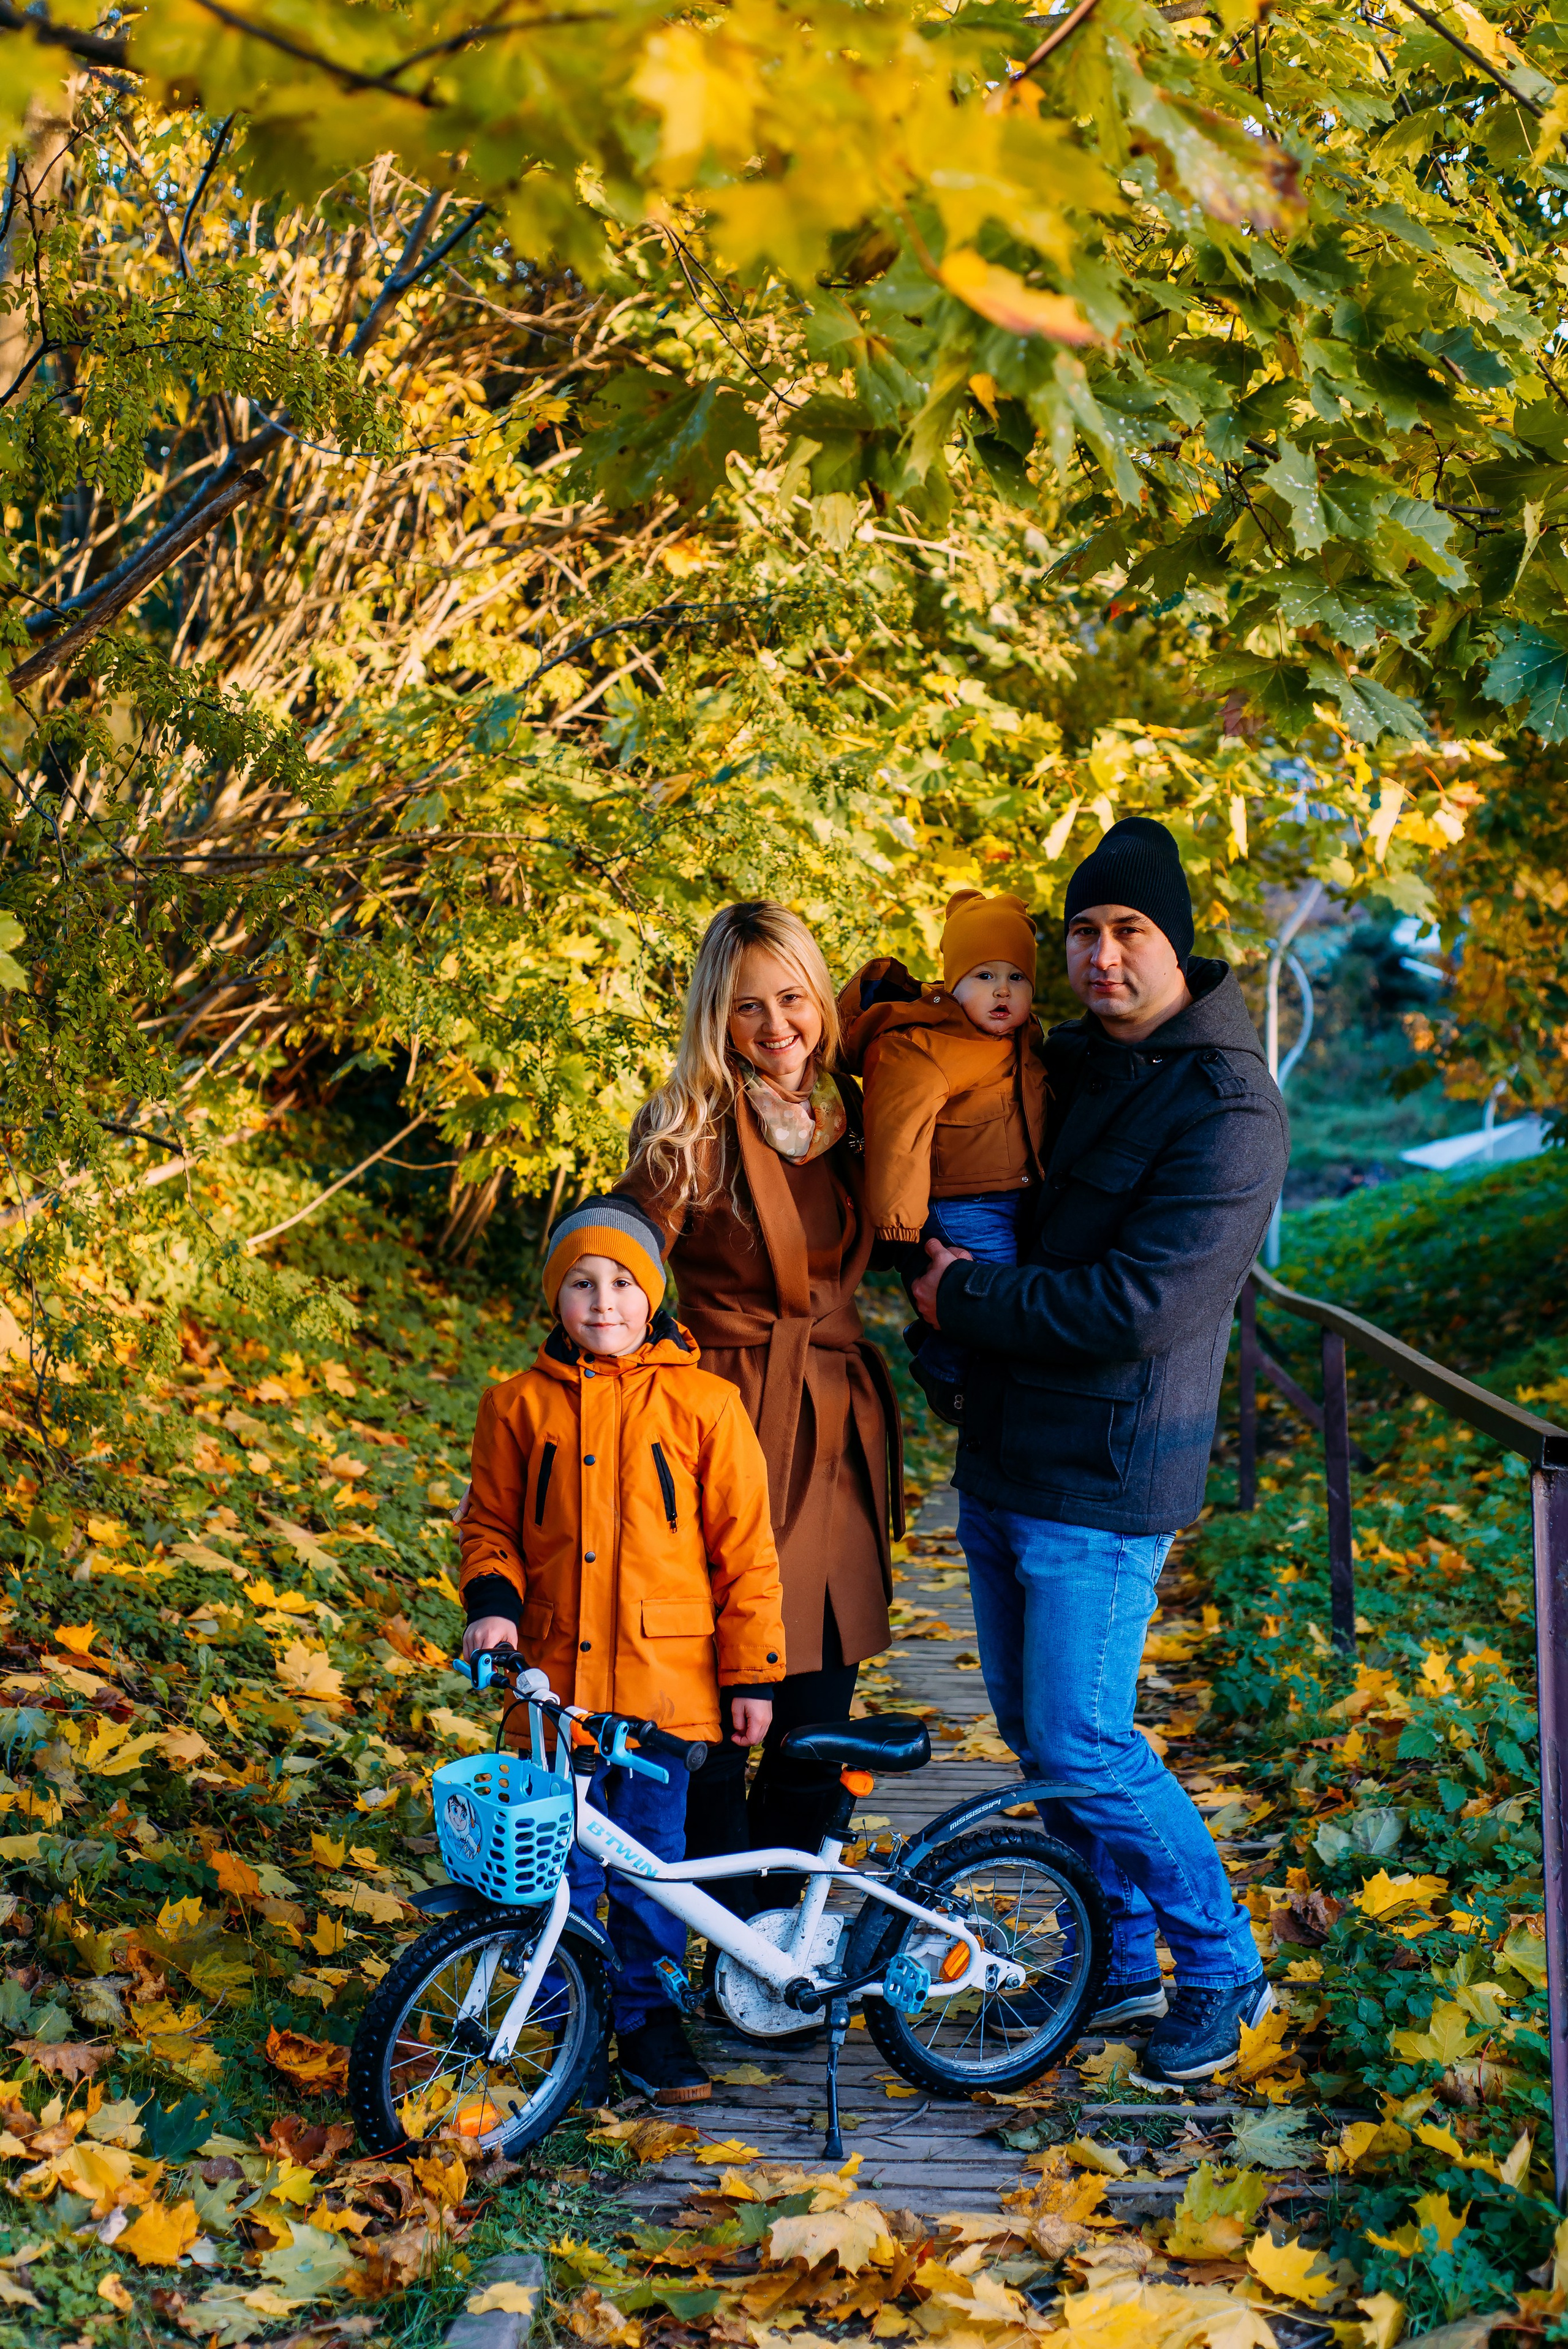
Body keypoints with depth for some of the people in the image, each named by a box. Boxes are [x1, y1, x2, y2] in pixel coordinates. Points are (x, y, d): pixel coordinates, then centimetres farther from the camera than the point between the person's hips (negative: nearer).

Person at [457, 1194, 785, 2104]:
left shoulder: (702, 1404, -1)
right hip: (555, 1678, 1)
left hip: (664, 1679, -1)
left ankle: (647, 2012, 25)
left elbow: (743, 1548, 2)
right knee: (560, 1861, 8)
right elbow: (490, 1524, 12)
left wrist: (753, 1672, 1)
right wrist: (492, 1602, -8)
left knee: (652, 1857, 8)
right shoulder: (522, 1406, 3)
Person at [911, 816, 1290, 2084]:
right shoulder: (1066, 1058, 9)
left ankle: (1224, 1970, 15)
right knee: (1036, 1731, 15)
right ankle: (1120, 1964, 31)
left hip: (1106, 1479, -8)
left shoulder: (1227, 1108, -17)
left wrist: (964, 1298, -14)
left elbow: (1137, 1308, -24)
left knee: (1083, 1748, -5)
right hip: (1003, 1457, 8)